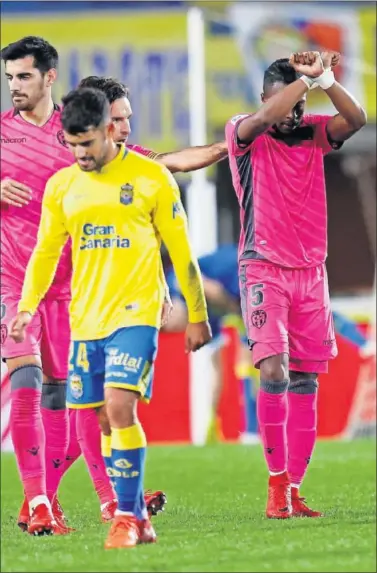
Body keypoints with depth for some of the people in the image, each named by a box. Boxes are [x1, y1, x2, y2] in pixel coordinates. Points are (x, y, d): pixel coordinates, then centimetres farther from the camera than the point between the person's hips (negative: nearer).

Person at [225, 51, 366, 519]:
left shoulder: (313, 133, 8)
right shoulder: (244, 134, -3)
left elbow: (356, 119, -10)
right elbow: (267, 118, -25)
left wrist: (324, 79, -22)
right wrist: (307, 77, -21)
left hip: (311, 271, 4)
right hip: (263, 268, -4)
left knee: (305, 381, 2)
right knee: (274, 372, -17)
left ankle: (293, 489, 5)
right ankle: (276, 485, -12)